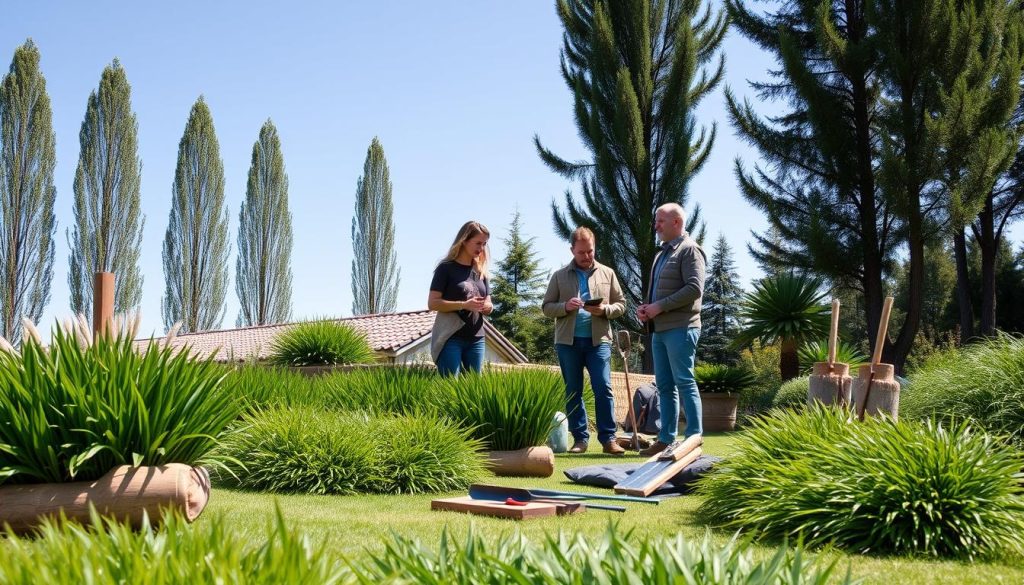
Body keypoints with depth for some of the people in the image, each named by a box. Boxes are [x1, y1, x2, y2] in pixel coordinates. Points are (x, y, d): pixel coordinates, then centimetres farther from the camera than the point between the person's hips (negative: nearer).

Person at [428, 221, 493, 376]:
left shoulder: (481, 271, 14)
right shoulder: (447, 268, -3)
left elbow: (488, 304, 17)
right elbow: (432, 303, -9)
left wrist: (488, 307, -8)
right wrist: (464, 305, -20)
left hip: (476, 339, 6)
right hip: (450, 337, -6)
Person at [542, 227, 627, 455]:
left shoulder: (607, 273, 9)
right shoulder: (560, 275, 7)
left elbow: (621, 304, 8)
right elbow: (547, 307, 6)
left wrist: (604, 309, -12)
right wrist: (565, 306, -14)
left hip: (598, 340, -1)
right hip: (568, 341, 1)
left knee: (603, 388, -7)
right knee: (573, 392, 5)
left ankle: (608, 438, -4)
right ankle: (580, 438, 12)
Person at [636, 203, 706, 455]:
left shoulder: (689, 250, -5)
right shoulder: (662, 254, 21)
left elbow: (694, 288, -17)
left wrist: (659, 306, -17)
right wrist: (645, 307, 7)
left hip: (680, 328, -9)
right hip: (659, 329, 9)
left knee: (684, 383, -8)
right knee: (665, 386, 9)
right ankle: (666, 439, 13)